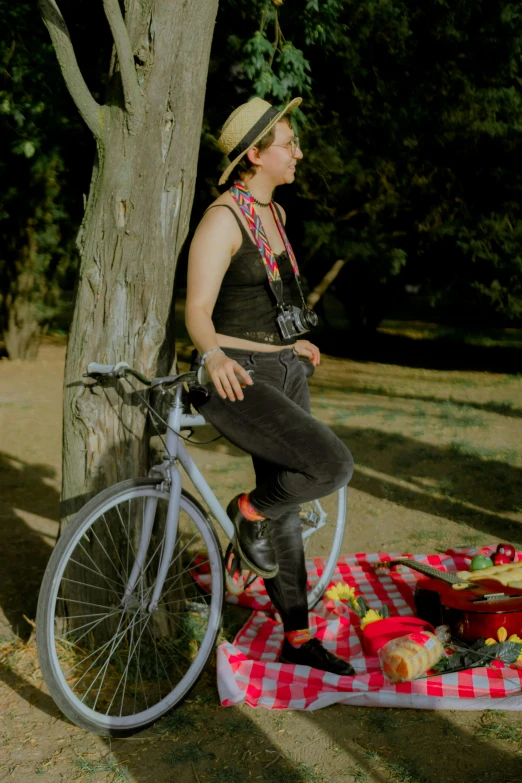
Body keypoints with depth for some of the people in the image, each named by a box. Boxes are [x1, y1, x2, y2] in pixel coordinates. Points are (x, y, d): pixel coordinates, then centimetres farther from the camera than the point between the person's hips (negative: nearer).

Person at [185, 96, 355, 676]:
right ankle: (250, 510, 5)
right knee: (334, 465, -24)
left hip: (281, 373, 9)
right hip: (234, 382, -9)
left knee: (286, 509, 13)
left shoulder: (273, 213, 14)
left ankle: (298, 638, 26)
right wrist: (213, 355, -40)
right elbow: (197, 309, -20)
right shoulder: (223, 219, -13)